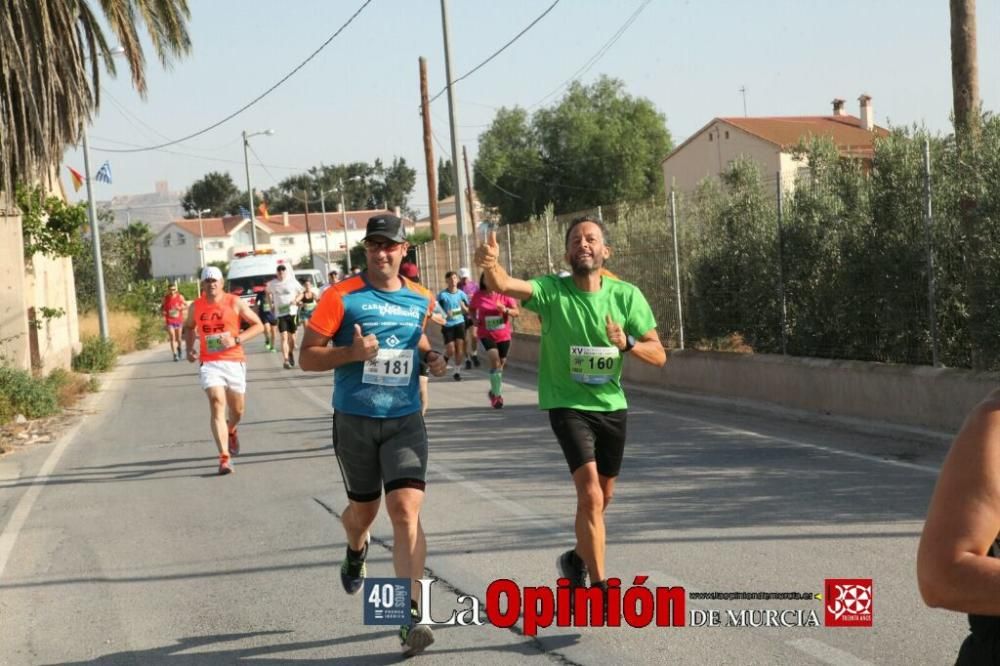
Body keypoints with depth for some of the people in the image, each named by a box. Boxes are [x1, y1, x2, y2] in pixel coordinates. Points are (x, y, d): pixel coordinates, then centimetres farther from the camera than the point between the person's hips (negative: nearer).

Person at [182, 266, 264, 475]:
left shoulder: (235, 303, -3)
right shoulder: (196, 307, 5)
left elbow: (258, 325, -1)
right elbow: (188, 327, 25)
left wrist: (237, 340, -15)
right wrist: (189, 348, 7)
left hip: (234, 361, 0)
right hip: (209, 363, 0)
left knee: (238, 410, 12)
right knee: (217, 405, -17)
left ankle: (231, 430, 50)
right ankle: (225, 458, -20)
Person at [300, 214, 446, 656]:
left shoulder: (421, 300, 4)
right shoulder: (342, 297, -7)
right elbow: (307, 357, -7)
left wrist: (430, 358, 3)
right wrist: (352, 353, -23)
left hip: (405, 420, 1)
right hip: (354, 420, -1)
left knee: (406, 512, -14)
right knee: (364, 509, 15)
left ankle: (412, 614, -14)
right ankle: (355, 552, 53)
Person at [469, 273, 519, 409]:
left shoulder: (504, 294, -6)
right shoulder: (478, 295, -5)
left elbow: (516, 312, -6)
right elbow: (472, 309, 14)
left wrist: (505, 310, -26)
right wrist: (474, 319, -5)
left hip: (503, 335, 2)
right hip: (486, 334, -2)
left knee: (501, 363, 14)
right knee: (495, 360, -21)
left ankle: (495, 391, 39)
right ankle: (497, 394, -11)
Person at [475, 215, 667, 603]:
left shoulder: (627, 295, -5)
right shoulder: (552, 291, -12)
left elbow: (658, 355, -3)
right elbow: (504, 285, -31)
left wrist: (626, 344, -23)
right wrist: (490, 265, -54)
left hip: (612, 407, 4)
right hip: (569, 406, -4)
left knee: (601, 497, 17)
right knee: (591, 494, -19)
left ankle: (577, 559, 43)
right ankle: (599, 587, -11)